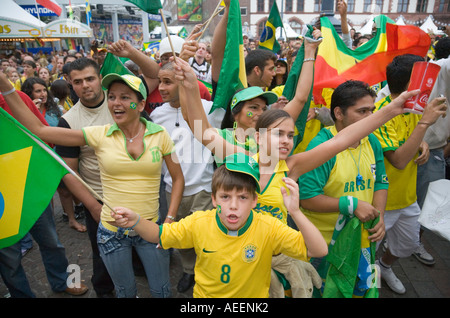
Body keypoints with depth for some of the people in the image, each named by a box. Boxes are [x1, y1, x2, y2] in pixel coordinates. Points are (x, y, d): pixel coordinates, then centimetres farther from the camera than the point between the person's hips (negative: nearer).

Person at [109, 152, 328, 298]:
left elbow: (318, 251, -30)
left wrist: (295, 213, -46)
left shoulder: (268, 228, -26)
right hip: (204, 294, 1)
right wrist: (136, 222, -28)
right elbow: (160, 235, -7)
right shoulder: (199, 223, -21)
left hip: (253, 295, -1)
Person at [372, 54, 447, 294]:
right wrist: (425, 122, -32)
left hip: (407, 195, 8)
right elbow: (399, 160, -32)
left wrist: (423, 144, -8)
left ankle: (384, 266, 53)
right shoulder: (381, 113, -25)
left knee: (409, 243, 26)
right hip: (382, 200, -8)